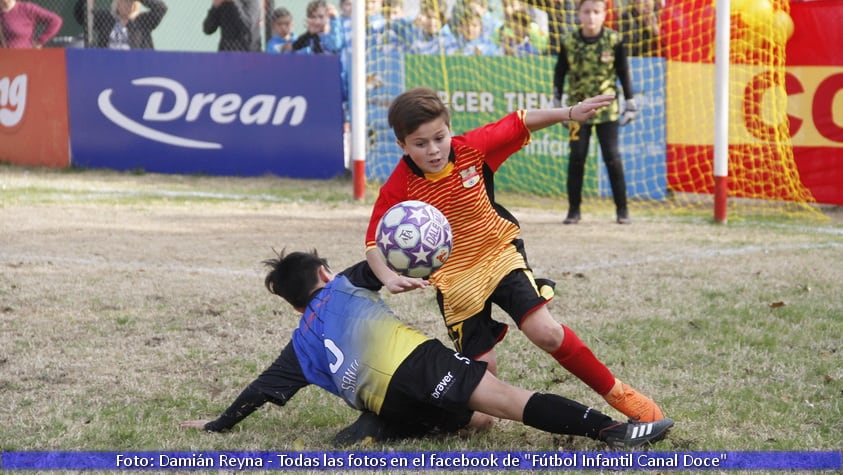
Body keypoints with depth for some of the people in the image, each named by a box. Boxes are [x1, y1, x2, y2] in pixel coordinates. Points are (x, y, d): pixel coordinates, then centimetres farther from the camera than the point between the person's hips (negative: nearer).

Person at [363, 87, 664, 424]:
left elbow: (521, 123, -2)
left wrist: (570, 113, -13)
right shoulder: (398, 188, -19)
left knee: (544, 331, -16)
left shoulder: (472, 148, -14)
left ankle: (618, 394, -3)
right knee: (483, 369, -3)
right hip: (455, 279, 0)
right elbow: (375, 244, -19)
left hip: (500, 254, 1)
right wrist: (389, 278, -39)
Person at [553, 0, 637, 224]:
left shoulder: (613, 41, -6)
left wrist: (630, 103, 3)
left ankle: (622, 209, 6)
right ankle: (574, 209, 10)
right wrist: (557, 105, 7)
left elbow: (624, 73, 3)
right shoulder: (569, 43, -4)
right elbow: (559, 74, 7)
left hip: (606, 108, -1)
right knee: (576, 157, 0)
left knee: (612, 157, -4)